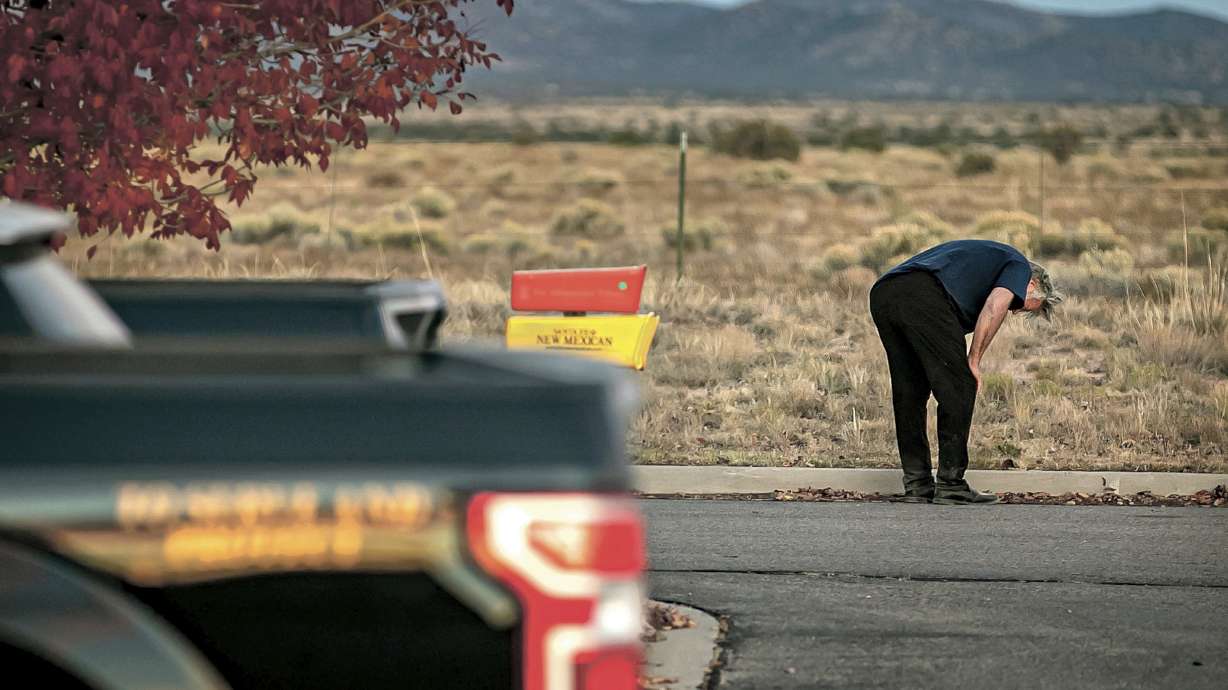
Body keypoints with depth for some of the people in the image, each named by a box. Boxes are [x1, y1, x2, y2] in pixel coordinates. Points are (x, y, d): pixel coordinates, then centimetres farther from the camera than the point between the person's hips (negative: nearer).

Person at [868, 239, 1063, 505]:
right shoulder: (1019, 266, 19)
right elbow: (995, 306, -4)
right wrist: (974, 360, 2)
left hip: (881, 294, 8)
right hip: (924, 297, -8)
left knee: (908, 393, 17)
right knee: (959, 389, 3)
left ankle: (917, 484, 19)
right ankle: (951, 485, 4)